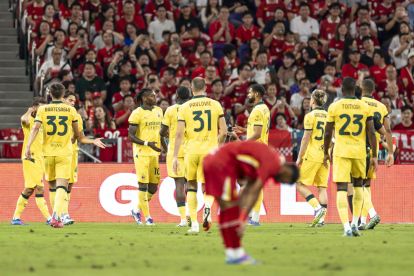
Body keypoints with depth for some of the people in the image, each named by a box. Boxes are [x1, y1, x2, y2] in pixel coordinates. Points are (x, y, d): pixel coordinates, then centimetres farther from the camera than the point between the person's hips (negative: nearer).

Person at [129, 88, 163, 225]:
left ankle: (137, 210, 24)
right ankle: (147, 216, 1)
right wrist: (148, 144, -21)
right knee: (143, 184, -4)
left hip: (155, 152, 7)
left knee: (154, 185, 7)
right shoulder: (137, 113, -9)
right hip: (142, 153, -7)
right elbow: (131, 136, -11)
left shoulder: (158, 111, 12)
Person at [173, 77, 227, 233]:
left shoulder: (185, 107, 2)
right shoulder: (216, 105, 4)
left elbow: (179, 134, -3)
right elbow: (223, 131, 3)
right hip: (210, 150, 0)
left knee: (191, 185, 17)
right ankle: (207, 206, -24)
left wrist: (175, 157, -1)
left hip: (192, 149, 0)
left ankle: (194, 223, 12)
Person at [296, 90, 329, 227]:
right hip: (325, 156, 6)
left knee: (300, 184, 1)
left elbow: (306, 138, -10)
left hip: (312, 155, -6)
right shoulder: (328, 116, 10)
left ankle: (317, 207, -16)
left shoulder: (310, 116, -7)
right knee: (322, 187, 7)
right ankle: (321, 218, 3)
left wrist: (299, 157, -4)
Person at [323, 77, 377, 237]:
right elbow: (371, 133, 0)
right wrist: (374, 156, 6)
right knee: (358, 185, 23)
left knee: (341, 189, -3)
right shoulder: (365, 107, 2)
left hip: (341, 152, -2)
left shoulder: (334, 107, -2)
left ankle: (347, 228, -15)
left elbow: (328, 133, 2)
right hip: (359, 151, 2)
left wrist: (326, 153, 15)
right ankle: (355, 223, 20)